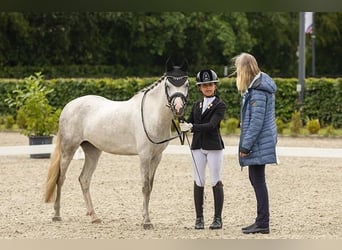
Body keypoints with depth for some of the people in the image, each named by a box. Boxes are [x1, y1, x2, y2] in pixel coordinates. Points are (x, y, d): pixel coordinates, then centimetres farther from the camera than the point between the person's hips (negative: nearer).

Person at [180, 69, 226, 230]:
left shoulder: (219, 105, -4)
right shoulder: (196, 105, 14)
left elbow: (211, 125, -18)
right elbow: (189, 124, 11)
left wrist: (192, 127, -27)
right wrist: (182, 123, -10)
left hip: (214, 146, -5)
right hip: (197, 147, 5)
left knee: (216, 182, -1)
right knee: (198, 182, 4)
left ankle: (217, 218, 4)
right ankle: (199, 218, 9)